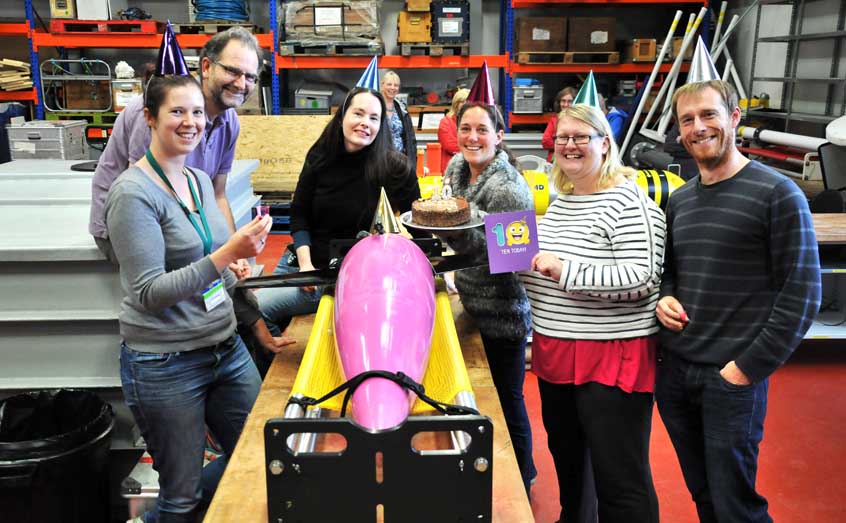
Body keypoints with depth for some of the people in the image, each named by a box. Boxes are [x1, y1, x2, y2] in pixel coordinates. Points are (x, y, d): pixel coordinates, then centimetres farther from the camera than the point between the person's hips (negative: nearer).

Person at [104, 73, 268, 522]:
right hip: (165, 363, -7)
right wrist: (227, 254, -28)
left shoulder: (200, 181, 7)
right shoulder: (133, 194, -15)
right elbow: (149, 293, -20)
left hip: (225, 346, 8)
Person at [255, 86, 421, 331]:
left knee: (256, 308, -14)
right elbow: (299, 214, 4)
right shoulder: (319, 157, -1)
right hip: (301, 260, 5)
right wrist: (305, 262, -9)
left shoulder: (394, 167, -13)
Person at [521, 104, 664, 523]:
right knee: (567, 460, 24)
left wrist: (565, 269, -27)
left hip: (611, 359, -8)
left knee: (620, 480, 2)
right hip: (555, 355, 8)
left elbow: (642, 277, -22)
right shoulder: (560, 201, 13)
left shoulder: (627, 202, -13)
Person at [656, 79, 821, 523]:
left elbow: (801, 292, -10)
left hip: (733, 377, -5)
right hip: (673, 370, 6)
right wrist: (665, 299, -1)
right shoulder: (679, 200, 10)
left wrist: (748, 367, -12)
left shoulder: (778, 194, -8)